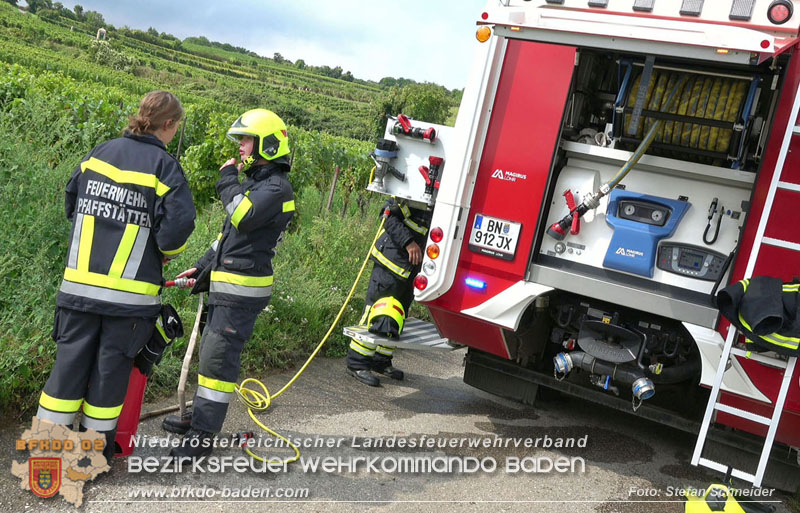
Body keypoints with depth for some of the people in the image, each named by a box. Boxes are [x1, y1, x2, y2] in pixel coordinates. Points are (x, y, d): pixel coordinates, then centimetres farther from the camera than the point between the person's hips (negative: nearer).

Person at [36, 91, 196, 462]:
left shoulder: (100, 153, 7)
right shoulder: (163, 165, -8)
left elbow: (71, 204, 15)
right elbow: (178, 226, -17)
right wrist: (166, 252, 3)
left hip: (79, 285, 4)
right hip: (129, 292, -4)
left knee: (70, 363, 11)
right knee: (110, 369, 9)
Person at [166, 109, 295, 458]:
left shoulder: (276, 187, -13)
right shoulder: (254, 181, 18)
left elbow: (244, 217, -31)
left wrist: (228, 180, -14)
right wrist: (203, 267, 21)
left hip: (243, 290, -10)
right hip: (227, 285, 10)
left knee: (219, 357, -8)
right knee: (211, 351, 19)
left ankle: (203, 435, 0)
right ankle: (200, 416, 33)